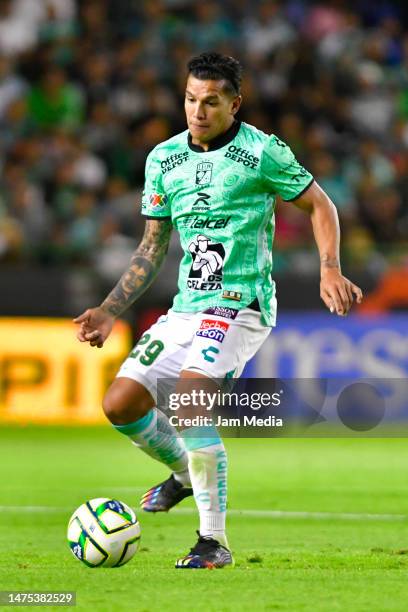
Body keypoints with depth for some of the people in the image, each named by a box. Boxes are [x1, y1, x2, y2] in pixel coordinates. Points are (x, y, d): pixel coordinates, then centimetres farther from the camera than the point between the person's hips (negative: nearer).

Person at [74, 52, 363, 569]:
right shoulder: (163, 159, 10)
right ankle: (185, 472, 30)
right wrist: (110, 311, 8)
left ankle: (214, 541, -20)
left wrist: (330, 270, -12)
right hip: (186, 308, 7)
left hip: (241, 306, -6)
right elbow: (152, 248, 17)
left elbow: (319, 205, 4)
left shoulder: (262, 153, -6)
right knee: (120, 405, -1)